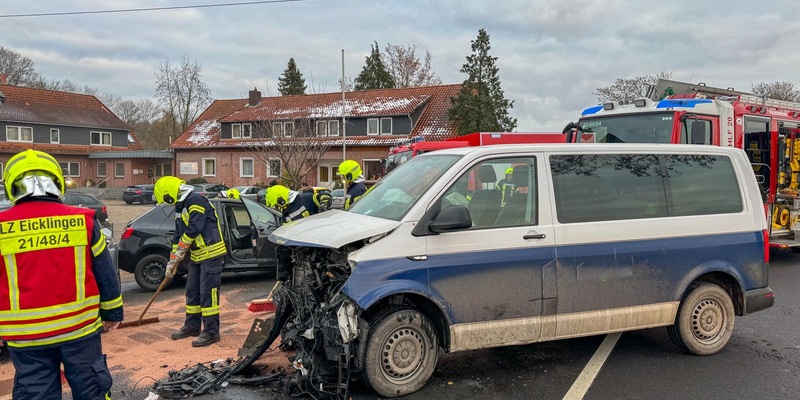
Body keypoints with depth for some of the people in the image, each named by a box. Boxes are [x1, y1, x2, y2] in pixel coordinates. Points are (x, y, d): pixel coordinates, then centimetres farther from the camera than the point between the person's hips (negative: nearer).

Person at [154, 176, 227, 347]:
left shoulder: (196, 201, -16)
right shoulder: (180, 207, 15)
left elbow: (194, 228, -24)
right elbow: (178, 236, 19)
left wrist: (181, 250, -12)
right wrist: (172, 261, 18)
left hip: (211, 253, -10)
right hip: (196, 255, 10)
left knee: (208, 293, -8)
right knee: (192, 292, 16)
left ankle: (211, 331, -1)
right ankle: (192, 326, 30)